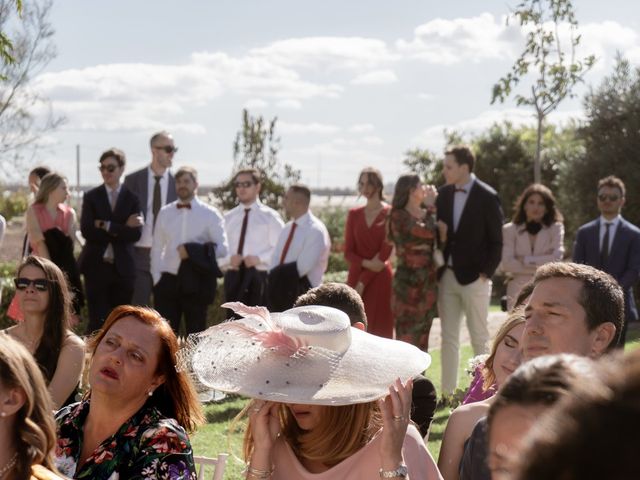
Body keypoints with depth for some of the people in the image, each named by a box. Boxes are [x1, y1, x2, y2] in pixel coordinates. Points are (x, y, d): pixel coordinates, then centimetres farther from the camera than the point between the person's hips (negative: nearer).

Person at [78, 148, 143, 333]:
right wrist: (121, 229, -13)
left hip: (123, 268, 1)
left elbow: (135, 234, -8)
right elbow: (87, 231, -8)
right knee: (97, 320, -1)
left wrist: (107, 226, -15)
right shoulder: (91, 197, 4)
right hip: (96, 267, -1)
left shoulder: (132, 198, 4)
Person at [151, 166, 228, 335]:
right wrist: (157, 279, 2)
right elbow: (157, 249, 10)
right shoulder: (165, 213, 8)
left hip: (196, 282, -2)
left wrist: (193, 252, -18)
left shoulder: (210, 214, 0)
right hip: (168, 281, 2)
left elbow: (222, 247, -6)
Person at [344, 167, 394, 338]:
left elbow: (385, 251, -7)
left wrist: (363, 282, -10)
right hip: (355, 278, 4)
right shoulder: (354, 214, 11)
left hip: (380, 281, -4)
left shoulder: (390, 214, -2)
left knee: (380, 331, -4)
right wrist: (367, 263, -13)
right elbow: (348, 252, 6)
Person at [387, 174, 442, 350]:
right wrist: (430, 207, -7)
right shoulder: (399, 216, -8)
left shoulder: (426, 215, 12)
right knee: (407, 337, -7)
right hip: (408, 282, -7)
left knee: (422, 339, 9)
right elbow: (428, 232, -20)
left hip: (428, 281, 7)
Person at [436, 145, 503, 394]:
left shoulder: (487, 197, -8)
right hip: (447, 276, 5)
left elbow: (496, 241, -6)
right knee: (448, 337, 8)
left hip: (474, 278, -5)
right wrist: (438, 268, 4)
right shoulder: (443, 194, 6)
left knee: (479, 338, 2)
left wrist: (486, 273, -11)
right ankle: (448, 394, 13)